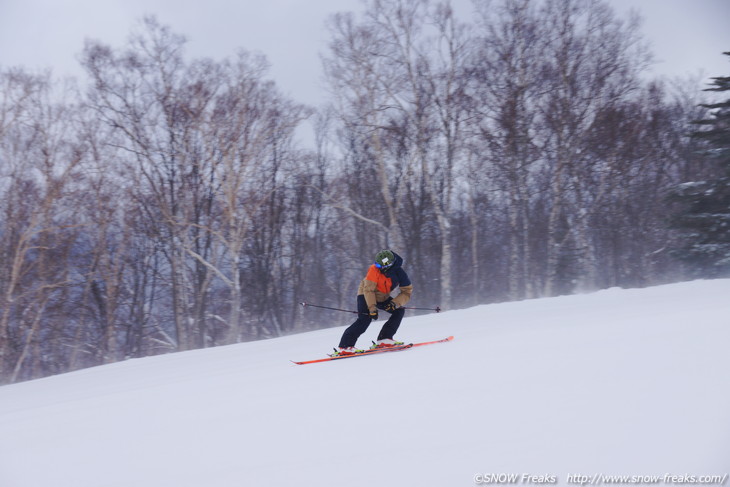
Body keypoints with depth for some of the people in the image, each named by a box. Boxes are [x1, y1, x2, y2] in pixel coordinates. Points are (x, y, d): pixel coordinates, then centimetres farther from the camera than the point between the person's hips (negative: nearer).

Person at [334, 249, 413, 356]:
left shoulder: (400, 274, -19)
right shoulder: (374, 270, -29)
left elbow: (406, 293, -14)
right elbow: (368, 289, -28)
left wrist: (394, 303, -30)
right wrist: (372, 308, -36)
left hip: (382, 298, 6)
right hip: (366, 295, -6)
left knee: (399, 311, -7)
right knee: (365, 319, -24)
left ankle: (384, 340, -6)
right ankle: (344, 347, -30)